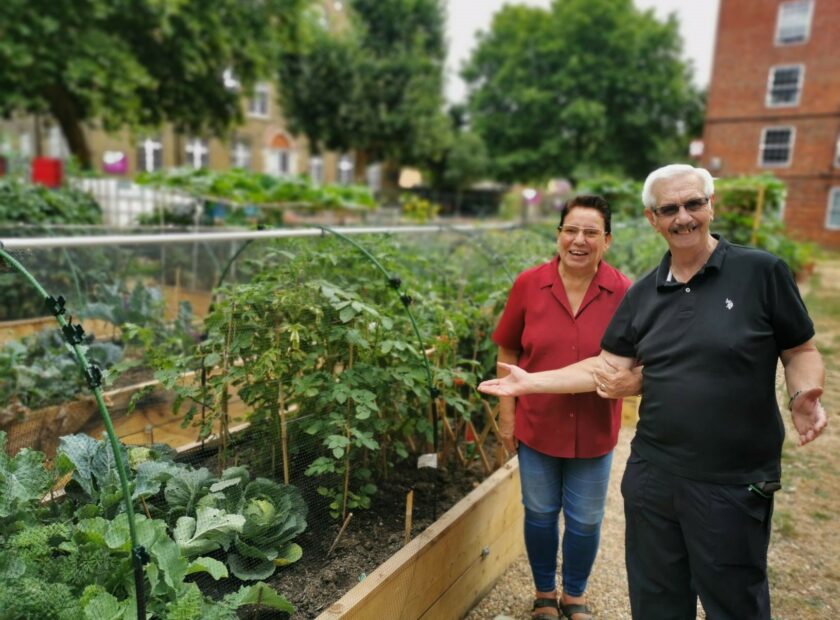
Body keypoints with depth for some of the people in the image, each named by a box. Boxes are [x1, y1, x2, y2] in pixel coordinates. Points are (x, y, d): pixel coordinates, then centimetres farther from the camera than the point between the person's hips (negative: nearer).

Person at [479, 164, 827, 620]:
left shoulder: (762, 272, -7)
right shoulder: (643, 294, 4)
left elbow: (801, 351, 0)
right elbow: (609, 367, 5)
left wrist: (804, 396, -21)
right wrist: (531, 382, 0)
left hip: (734, 482, -3)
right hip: (652, 475, 4)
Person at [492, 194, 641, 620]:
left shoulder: (624, 293, -11)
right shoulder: (529, 285, -10)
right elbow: (508, 352, -1)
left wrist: (634, 377, -24)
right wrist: (507, 411, -2)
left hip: (594, 430, 0)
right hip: (537, 425, 0)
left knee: (585, 520, 16)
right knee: (540, 514, 17)